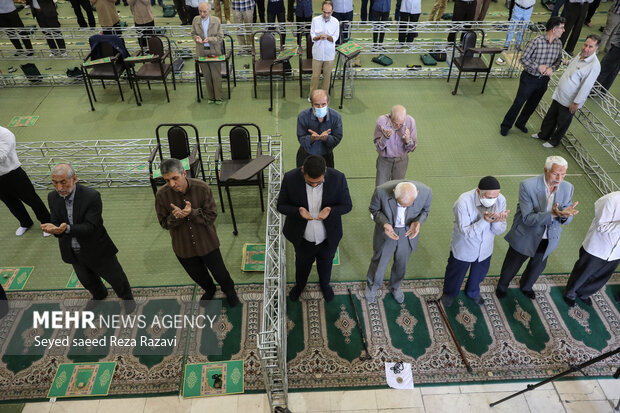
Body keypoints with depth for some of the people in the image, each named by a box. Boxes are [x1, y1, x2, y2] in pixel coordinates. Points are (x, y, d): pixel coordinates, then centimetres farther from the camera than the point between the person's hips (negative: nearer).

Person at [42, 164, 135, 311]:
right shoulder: (53, 197, -9)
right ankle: (99, 295, 59)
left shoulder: (92, 196, -27)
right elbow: (56, 223, -11)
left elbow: (89, 227, -29)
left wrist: (67, 229, -46)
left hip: (97, 250, -5)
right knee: (86, 279, 28)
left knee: (115, 277, 15)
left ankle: (126, 296, 44)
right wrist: (54, 229, -35)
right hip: (73, 252, 5)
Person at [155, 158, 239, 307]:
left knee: (219, 272, 17)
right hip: (183, 246, 2)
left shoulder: (202, 188, -23)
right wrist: (175, 216, -32)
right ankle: (209, 290, 60)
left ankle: (229, 290, 52)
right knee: (197, 275, 25)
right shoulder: (162, 195, -19)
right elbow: (164, 223, -9)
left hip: (206, 242, -2)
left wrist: (192, 213, -36)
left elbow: (211, 215, -17)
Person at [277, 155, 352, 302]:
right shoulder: (290, 178, -25)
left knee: (325, 264, 30)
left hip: (328, 238, 0)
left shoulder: (338, 178, -25)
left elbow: (346, 205, -12)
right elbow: (281, 205, -13)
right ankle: (300, 285, 63)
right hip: (303, 238, 0)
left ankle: (324, 284, 64)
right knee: (302, 264, 29)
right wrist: (298, 211, -35)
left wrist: (330, 211, -34)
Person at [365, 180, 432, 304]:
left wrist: (418, 222, -28)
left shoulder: (426, 192, -30)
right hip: (386, 232, -1)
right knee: (379, 261, 21)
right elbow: (374, 209, -13)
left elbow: (425, 210, -7)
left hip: (408, 233, 2)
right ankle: (372, 285, 54)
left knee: (401, 264, 24)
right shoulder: (381, 191, -35)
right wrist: (384, 223, -32)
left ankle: (395, 287, 57)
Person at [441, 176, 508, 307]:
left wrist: (497, 222, -36)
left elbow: (499, 231, -13)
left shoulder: (501, 200, -20)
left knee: (479, 274, 29)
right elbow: (466, 232, -31)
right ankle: (449, 293, 53)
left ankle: (473, 292, 61)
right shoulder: (463, 202, -34)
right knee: (456, 273, 22)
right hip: (463, 249, -4)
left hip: (485, 249, 4)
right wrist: (485, 221, -44)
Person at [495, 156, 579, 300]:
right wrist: (553, 214, -42)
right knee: (511, 266, 19)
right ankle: (502, 287, 50)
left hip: (548, 239, 4)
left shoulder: (567, 188, -12)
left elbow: (567, 220, -7)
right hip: (525, 237, -4)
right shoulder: (527, 186, -28)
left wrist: (565, 215, -31)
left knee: (538, 266, 27)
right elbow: (527, 218, -29)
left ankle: (526, 286, 58)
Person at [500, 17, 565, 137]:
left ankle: (520, 123, 38)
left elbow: (559, 60, 8)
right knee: (518, 103, 4)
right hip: (529, 78, -5)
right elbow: (524, 58, -15)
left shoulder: (558, 43, -3)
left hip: (543, 80, 6)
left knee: (532, 105, 18)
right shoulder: (536, 42, -21)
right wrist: (538, 67, -22)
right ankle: (505, 126, 19)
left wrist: (552, 68, -13)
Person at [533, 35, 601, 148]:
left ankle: (554, 141, 31)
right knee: (550, 117, 22)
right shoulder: (580, 55, 1)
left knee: (562, 123, 12)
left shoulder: (594, 65, -25)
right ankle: (544, 134, 43)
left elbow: (586, 87, -23)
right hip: (559, 95, 8)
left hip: (569, 101, -8)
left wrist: (576, 103, -21)